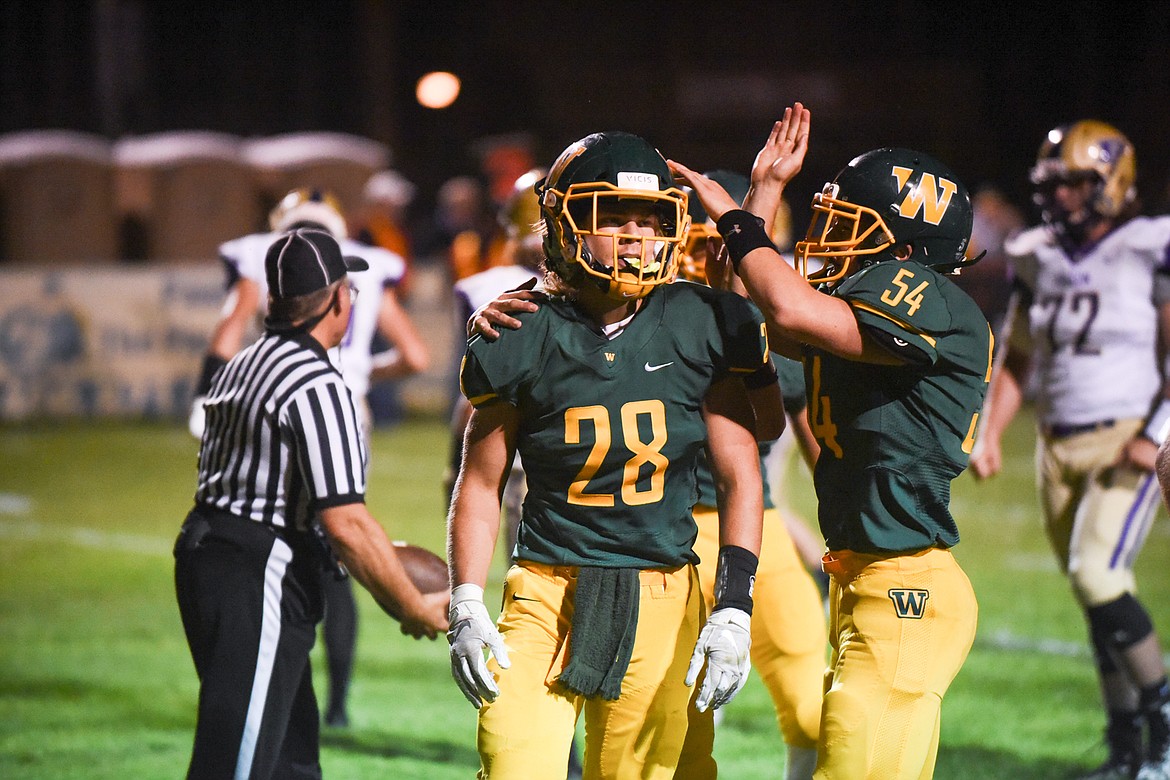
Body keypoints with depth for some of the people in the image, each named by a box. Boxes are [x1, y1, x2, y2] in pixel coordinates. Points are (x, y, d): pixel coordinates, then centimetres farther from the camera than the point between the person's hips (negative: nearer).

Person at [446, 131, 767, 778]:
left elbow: (740, 478, 4)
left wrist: (734, 607, -4)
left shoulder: (700, 330, 0)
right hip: (547, 595, -1)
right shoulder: (527, 341, -2)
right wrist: (465, 611, -3)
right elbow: (480, 484, 6)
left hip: (663, 604, 1)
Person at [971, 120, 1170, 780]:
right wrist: (991, 439, 8)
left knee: (1098, 575, -21)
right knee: (1102, 601, 7)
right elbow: (1017, 362, 18)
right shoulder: (1040, 261, 9)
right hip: (1059, 448, 6)